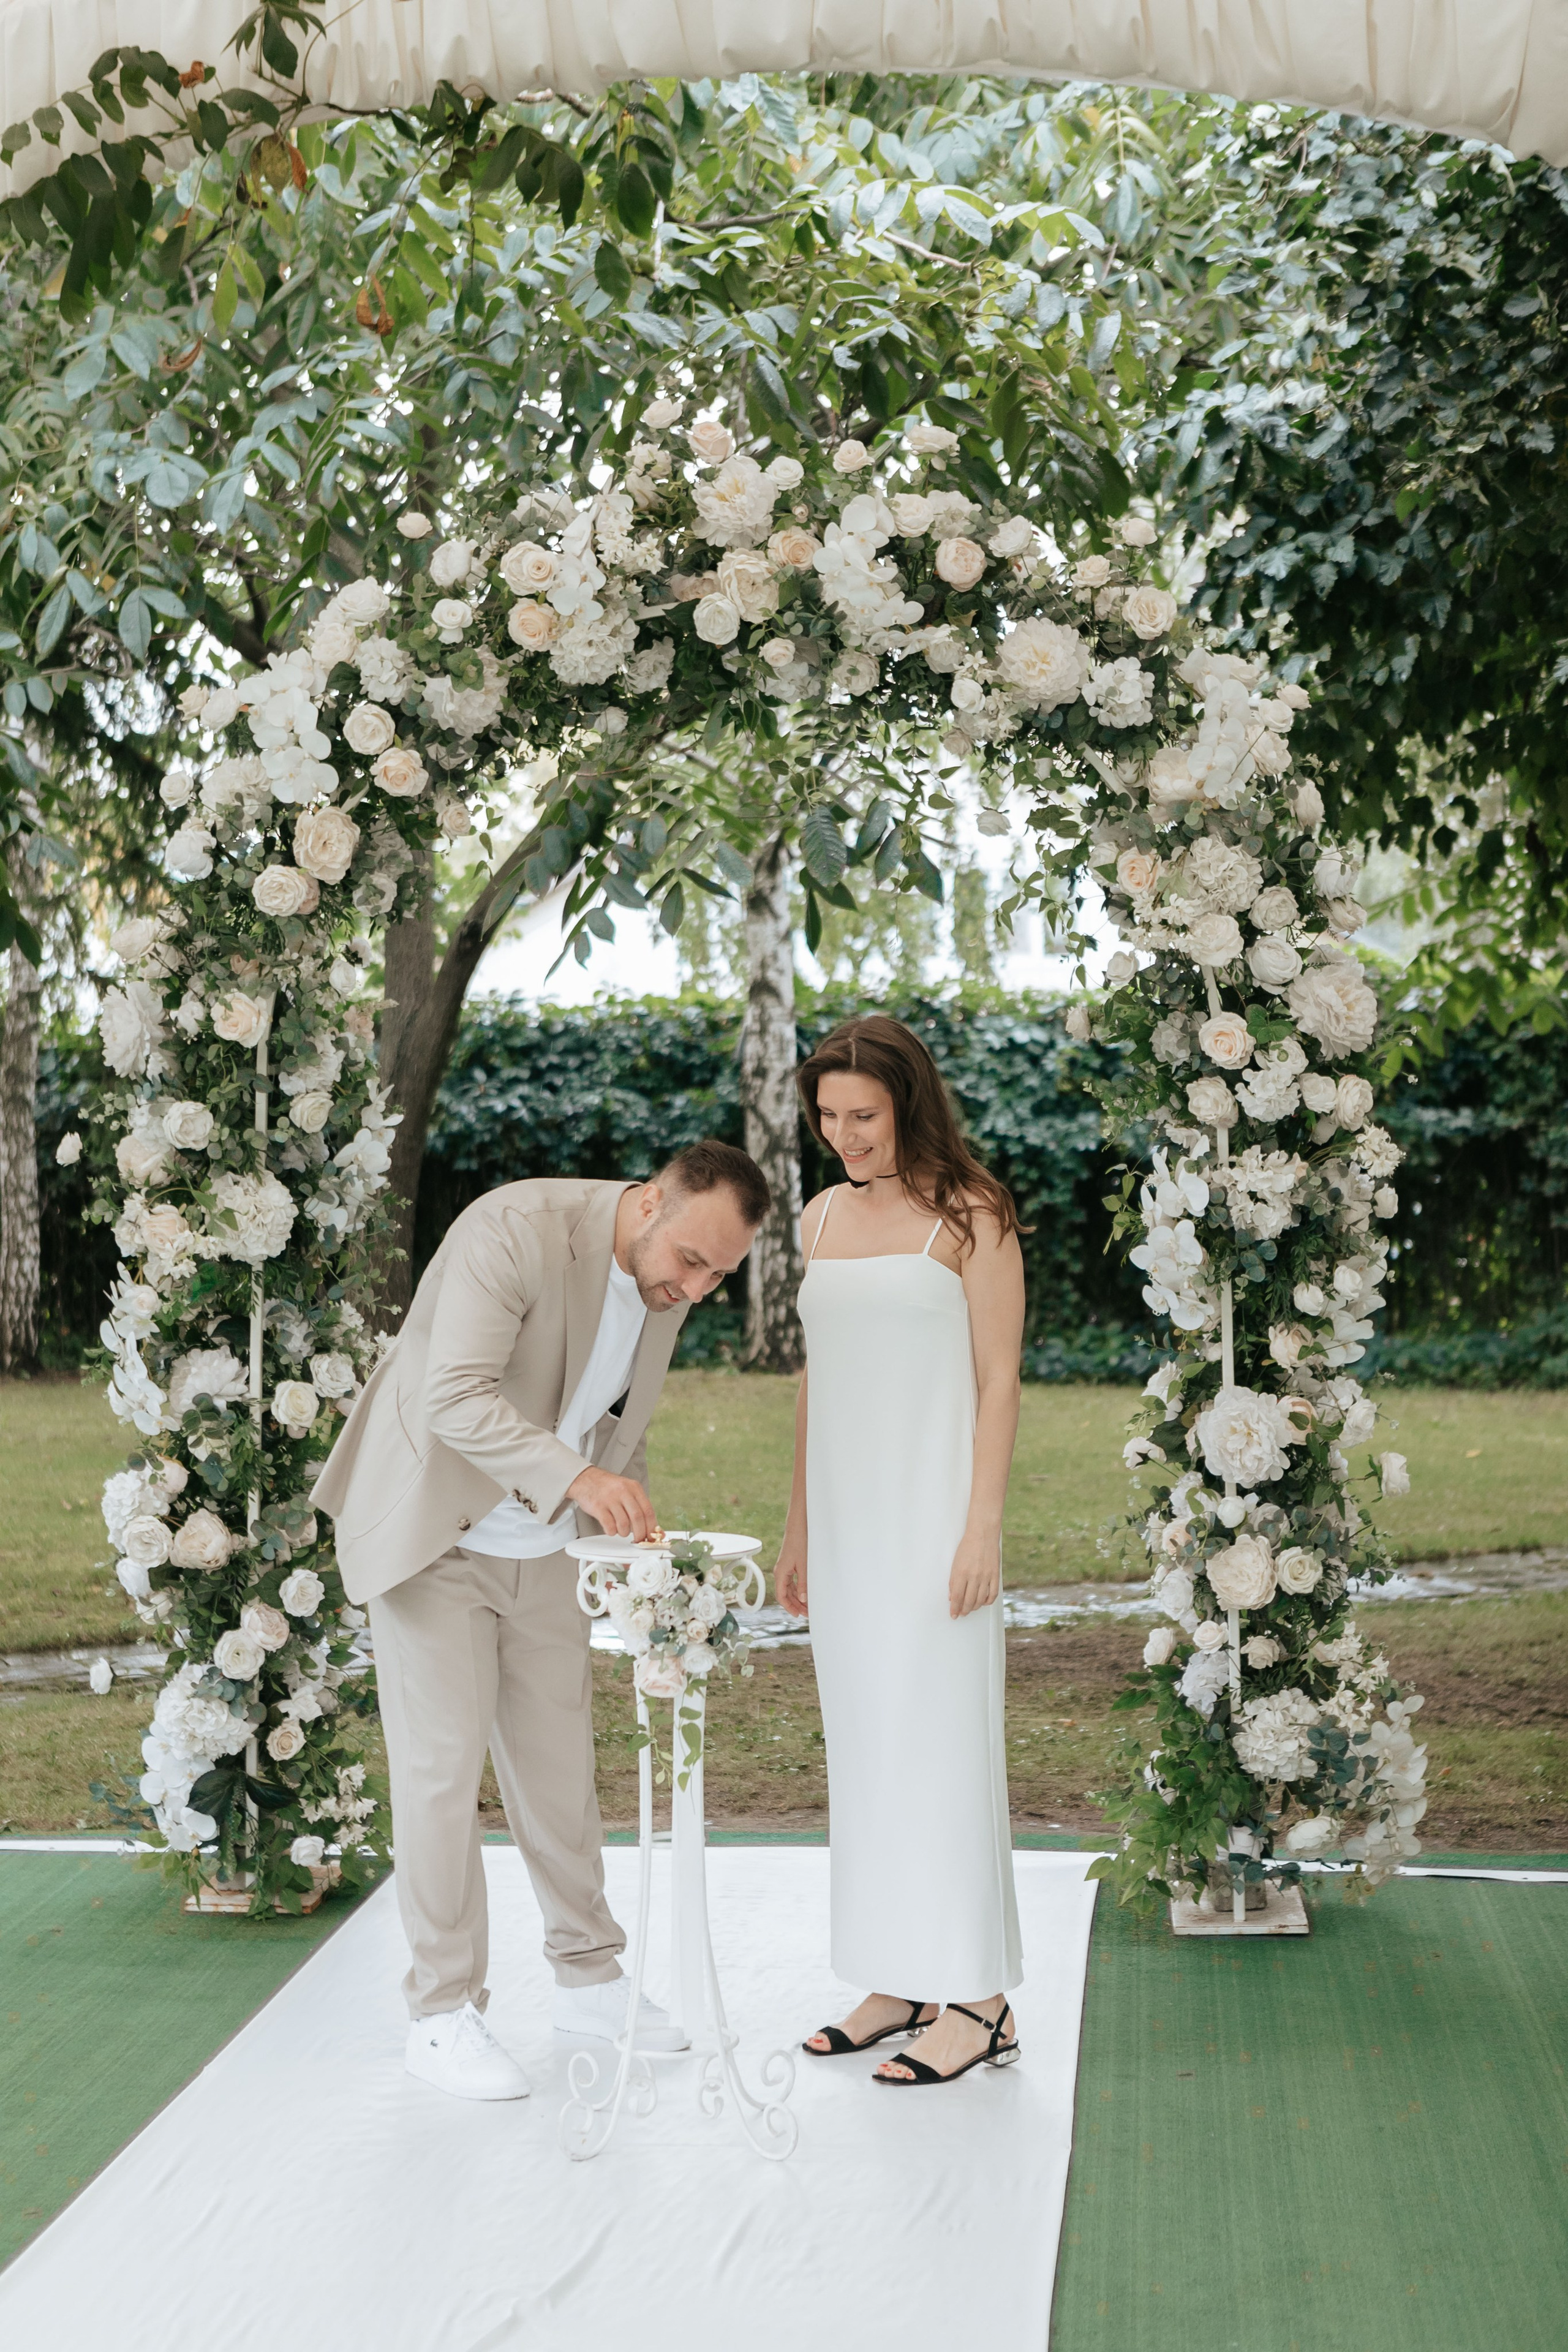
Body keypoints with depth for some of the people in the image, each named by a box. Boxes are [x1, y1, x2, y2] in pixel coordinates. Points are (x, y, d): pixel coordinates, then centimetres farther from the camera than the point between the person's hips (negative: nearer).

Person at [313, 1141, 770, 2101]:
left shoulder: (666, 1277, -2)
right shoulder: (517, 1229, -26)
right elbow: (456, 1397, -35)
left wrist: (634, 1533, 2)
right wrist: (575, 1478, -46)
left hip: (542, 1546, 7)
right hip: (433, 1528, -6)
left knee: (559, 1758, 12)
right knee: (442, 1764, -3)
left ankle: (590, 1976, 27)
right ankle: (444, 2014, 8)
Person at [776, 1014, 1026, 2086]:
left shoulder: (969, 1214, -6)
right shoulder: (822, 1217, 12)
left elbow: (999, 1378, -9)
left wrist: (983, 1527, -16)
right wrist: (798, 1526, 16)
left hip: (935, 1509, -7)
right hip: (847, 1514, 7)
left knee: (942, 1739, -5)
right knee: (866, 1743, 9)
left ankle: (976, 2001, 2)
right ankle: (902, 1980, 19)